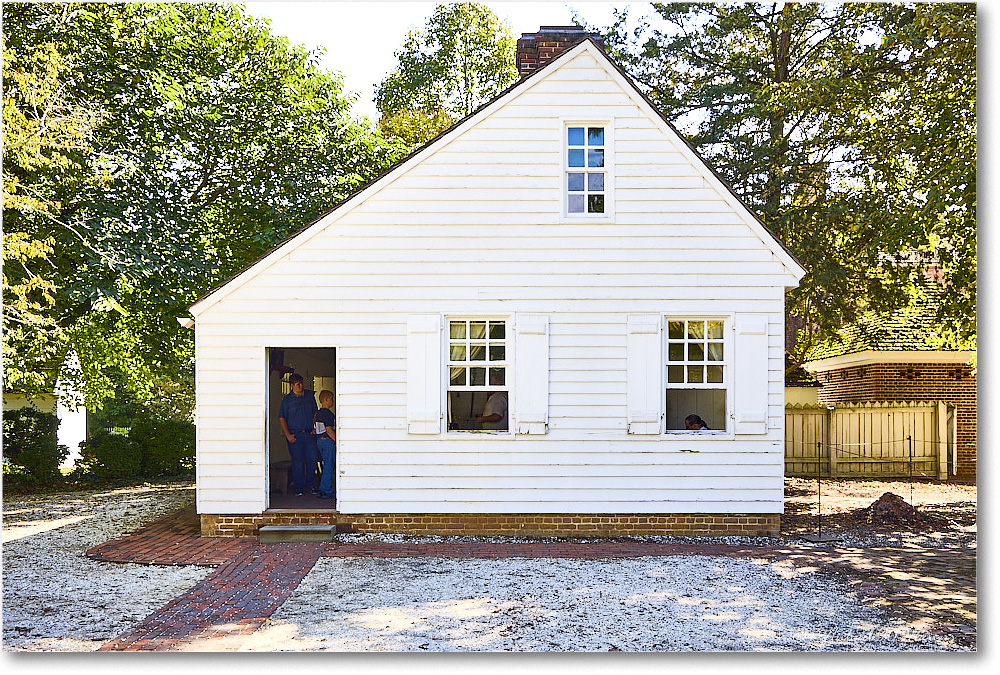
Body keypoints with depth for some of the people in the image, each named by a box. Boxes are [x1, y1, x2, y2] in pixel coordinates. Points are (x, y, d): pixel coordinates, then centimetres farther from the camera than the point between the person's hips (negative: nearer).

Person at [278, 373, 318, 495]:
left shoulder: (310, 396, 10)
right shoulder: (287, 399, 1)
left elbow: (315, 413, 18)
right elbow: (281, 418, 1)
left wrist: (315, 428, 7)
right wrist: (288, 435, -6)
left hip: (309, 434, 2)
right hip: (295, 434, -2)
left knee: (312, 459, -1)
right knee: (297, 461, 0)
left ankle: (311, 485, 12)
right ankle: (299, 487, 8)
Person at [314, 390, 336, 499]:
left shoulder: (318, 413, 14)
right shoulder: (328, 413, -15)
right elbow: (329, 430, -20)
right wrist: (337, 441, -18)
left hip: (319, 440, 9)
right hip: (328, 441, -9)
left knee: (327, 465, 15)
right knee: (329, 466, -4)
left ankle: (323, 490, 17)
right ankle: (327, 491, -3)